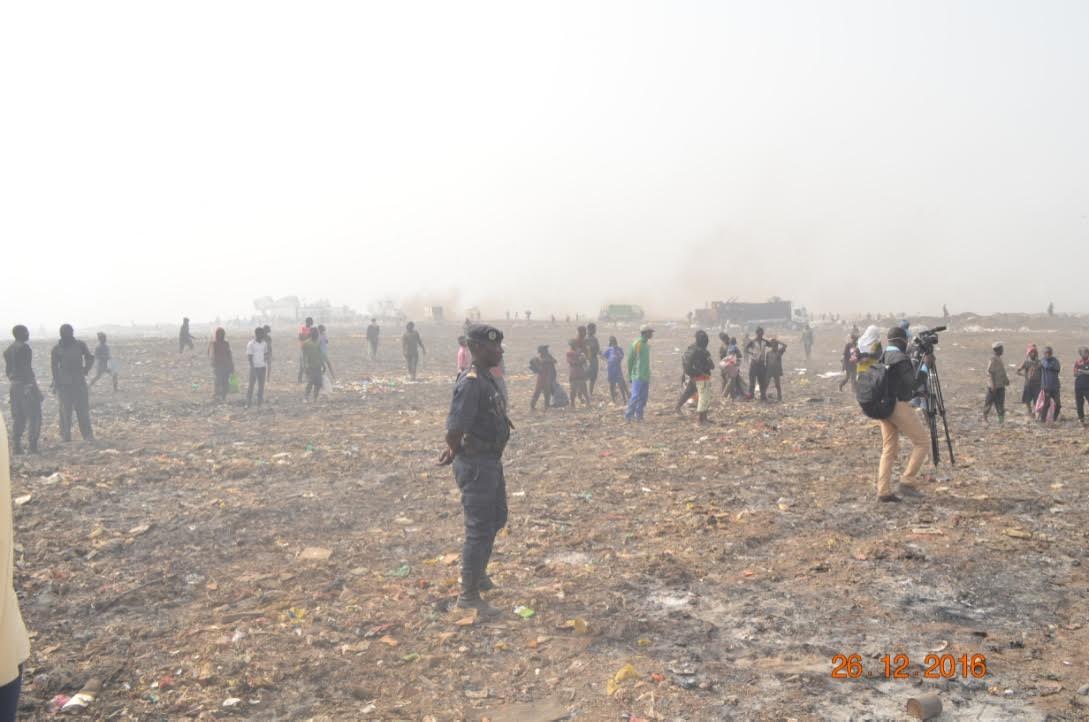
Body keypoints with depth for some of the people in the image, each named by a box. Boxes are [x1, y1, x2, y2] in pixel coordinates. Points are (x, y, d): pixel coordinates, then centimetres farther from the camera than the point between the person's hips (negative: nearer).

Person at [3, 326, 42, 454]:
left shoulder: (8, 350, 13)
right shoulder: (24, 347, -12)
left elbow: (7, 370, 16)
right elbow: (28, 369, -17)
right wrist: (36, 387, -14)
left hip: (14, 387, 8)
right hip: (27, 386, -8)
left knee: (19, 418, 12)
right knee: (34, 416, -2)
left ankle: (16, 446, 10)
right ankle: (32, 446, -7)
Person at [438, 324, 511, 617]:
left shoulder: (486, 379, 9)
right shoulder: (471, 383, -23)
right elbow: (454, 430, -28)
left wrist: (454, 450, 14)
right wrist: (456, 452, -9)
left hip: (491, 462, 10)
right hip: (476, 465, -10)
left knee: (497, 519, 24)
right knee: (479, 530, 0)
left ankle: (478, 572, 42)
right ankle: (468, 595, 13)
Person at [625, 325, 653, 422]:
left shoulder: (647, 344, 11)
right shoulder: (636, 344, -13)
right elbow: (630, 360, -11)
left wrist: (648, 374, 19)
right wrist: (630, 376, -10)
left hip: (646, 376, 8)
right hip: (638, 376, -8)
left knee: (643, 397, 9)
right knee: (635, 396, -8)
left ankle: (639, 415, 15)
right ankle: (628, 415, 0)